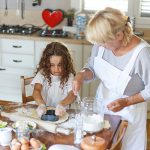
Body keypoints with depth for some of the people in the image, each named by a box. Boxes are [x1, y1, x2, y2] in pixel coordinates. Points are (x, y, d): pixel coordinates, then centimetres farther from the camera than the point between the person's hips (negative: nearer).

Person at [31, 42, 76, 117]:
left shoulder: (69, 76, -2)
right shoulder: (42, 73, -1)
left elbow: (72, 95, -16)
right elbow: (36, 90, -15)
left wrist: (61, 105, -37)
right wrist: (41, 104, -35)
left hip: (60, 113, 1)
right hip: (44, 111, -1)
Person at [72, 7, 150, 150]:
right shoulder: (102, 43, -16)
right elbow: (92, 68, 1)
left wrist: (126, 102, -24)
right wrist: (82, 74, -20)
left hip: (128, 111, -4)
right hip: (102, 103, 5)